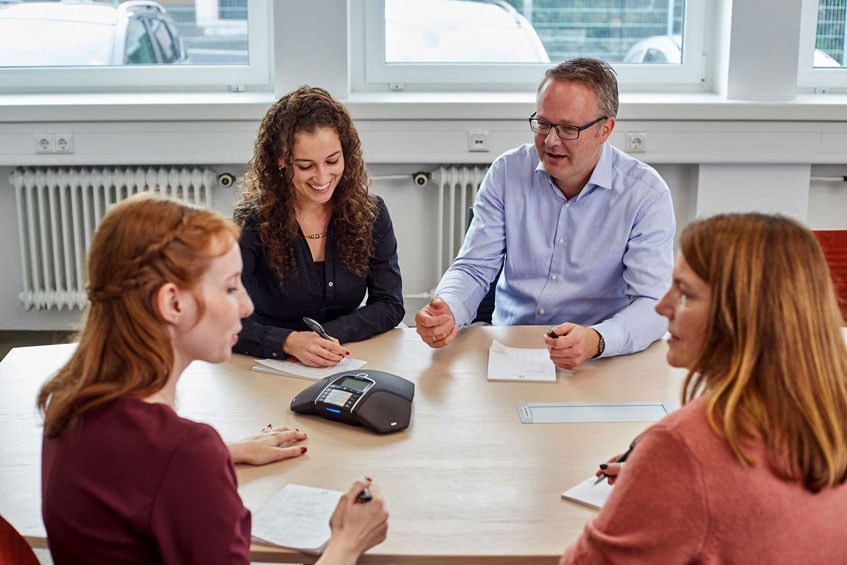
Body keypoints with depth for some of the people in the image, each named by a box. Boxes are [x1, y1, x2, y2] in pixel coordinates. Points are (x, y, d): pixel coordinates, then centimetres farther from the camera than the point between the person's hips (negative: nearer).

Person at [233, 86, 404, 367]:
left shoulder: (370, 214, 0)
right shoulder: (253, 221, -9)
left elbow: (390, 305, 0)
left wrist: (327, 335, -16)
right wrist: (290, 342, -32)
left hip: (345, 365, 2)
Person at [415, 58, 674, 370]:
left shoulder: (646, 195, -6)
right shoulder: (508, 171, 3)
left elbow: (652, 304, -12)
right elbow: (473, 268, 4)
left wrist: (596, 340, -34)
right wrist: (447, 310, -20)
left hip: (598, 365, -2)